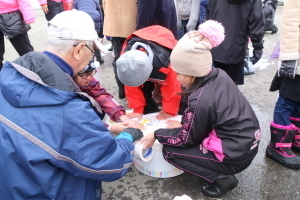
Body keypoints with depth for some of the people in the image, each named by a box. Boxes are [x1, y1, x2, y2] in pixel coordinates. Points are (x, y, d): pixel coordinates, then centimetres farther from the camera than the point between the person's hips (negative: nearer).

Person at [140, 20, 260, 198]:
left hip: (235, 157, -8)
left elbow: (187, 139, -12)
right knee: (189, 124, 20)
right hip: (248, 143, 8)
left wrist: (156, 135, -3)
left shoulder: (201, 100, -28)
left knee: (170, 151, -1)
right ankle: (220, 174, 18)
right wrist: (184, 124, 10)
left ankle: (220, 178, 0)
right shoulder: (220, 75, -6)